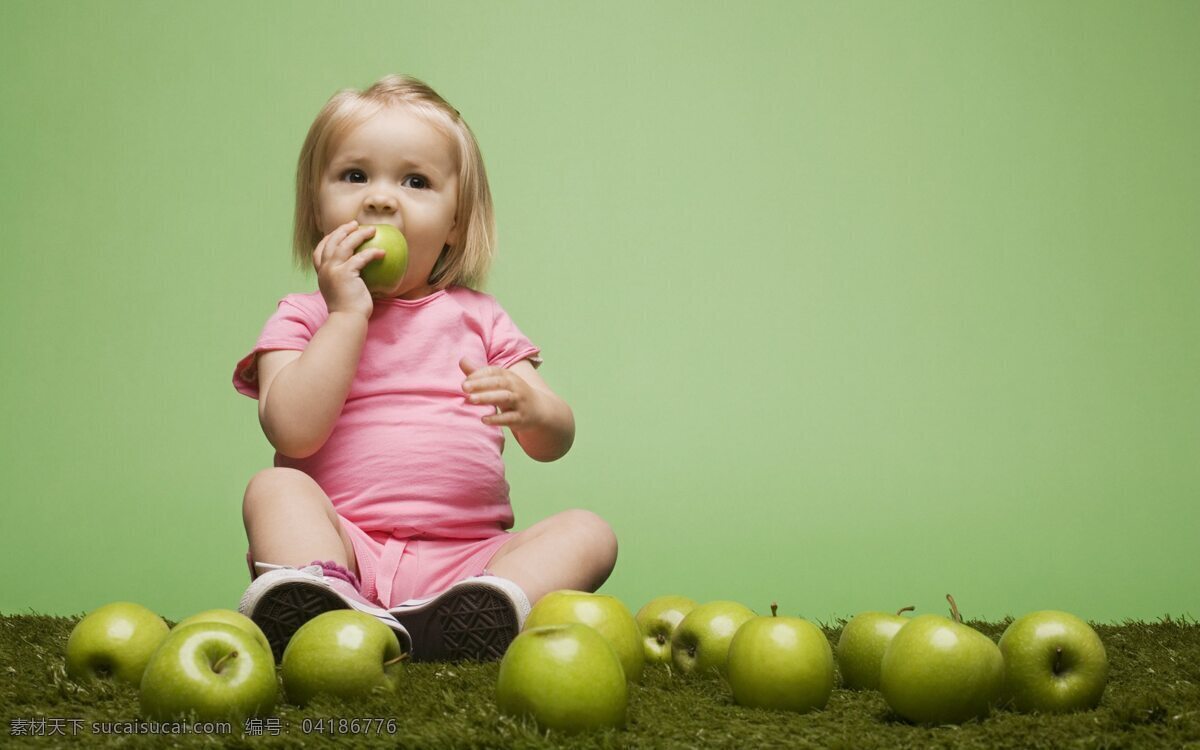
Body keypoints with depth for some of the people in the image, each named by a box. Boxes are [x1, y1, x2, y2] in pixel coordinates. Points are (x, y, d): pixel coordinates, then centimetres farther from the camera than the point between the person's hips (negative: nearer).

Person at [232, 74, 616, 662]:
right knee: (274, 487, -25)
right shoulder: (304, 318, 9)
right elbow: (294, 432, -11)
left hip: (464, 561, 2)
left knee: (588, 532, -18)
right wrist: (349, 312, -9)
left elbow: (556, 442, 8)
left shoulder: (476, 316, 15)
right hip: (342, 549, -2)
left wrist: (528, 408, -17)